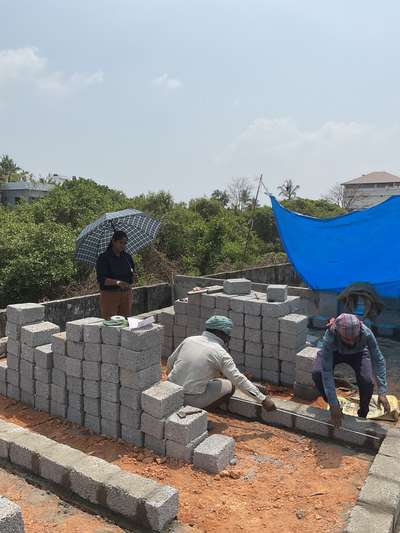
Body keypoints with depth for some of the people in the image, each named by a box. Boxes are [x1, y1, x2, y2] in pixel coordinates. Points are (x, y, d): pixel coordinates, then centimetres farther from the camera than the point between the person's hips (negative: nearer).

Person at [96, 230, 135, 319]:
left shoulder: (127, 257, 8)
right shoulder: (103, 258, -7)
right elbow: (101, 280, -15)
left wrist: (131, 272, -7)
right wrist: (118, 282, -29)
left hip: (126, 294, 5)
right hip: (109, 295, -4)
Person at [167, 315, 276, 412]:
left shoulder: (189, 340, 5)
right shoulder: (221, 353, -9)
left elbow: (170, 363, 14)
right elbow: (239, 380, -11)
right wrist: (263, 399, -6)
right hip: (192, 399, -5)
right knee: (229, 386, 10)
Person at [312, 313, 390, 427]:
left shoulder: (366, 333, -38)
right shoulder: (329, 337, -42)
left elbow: (379, 361, -28)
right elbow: (327, 371, -40)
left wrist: (382, 392, -35)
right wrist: (334, 405, -40)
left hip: (358, 353, 1)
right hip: (334, 352, -1)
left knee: (367, 381, -25)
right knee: (317, 373, -26)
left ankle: (362, 415, 6)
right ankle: (334, 409, 2)